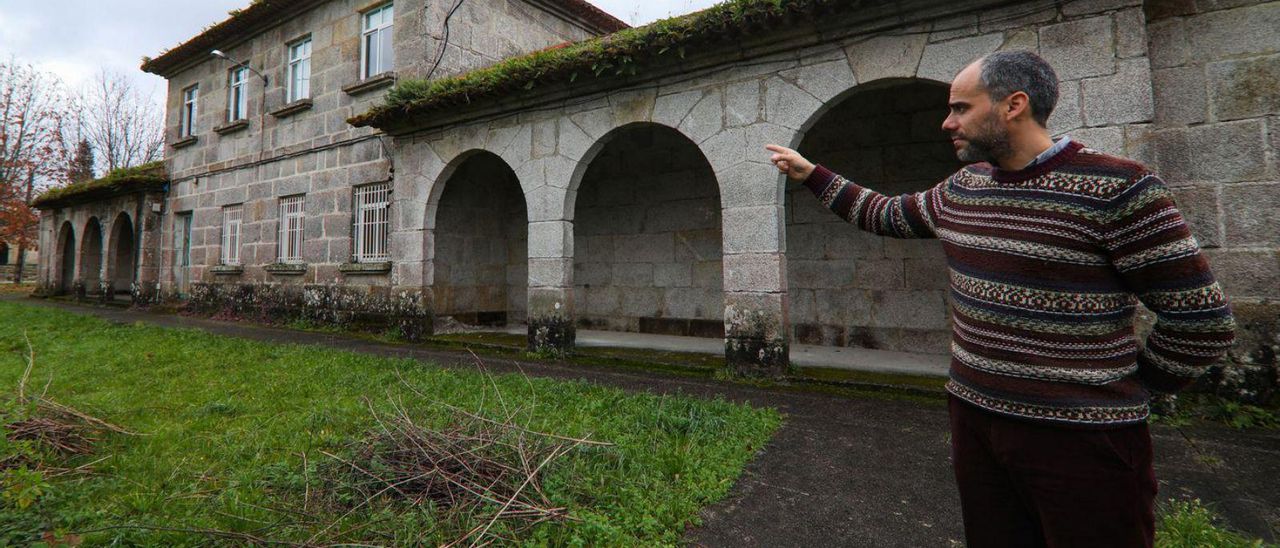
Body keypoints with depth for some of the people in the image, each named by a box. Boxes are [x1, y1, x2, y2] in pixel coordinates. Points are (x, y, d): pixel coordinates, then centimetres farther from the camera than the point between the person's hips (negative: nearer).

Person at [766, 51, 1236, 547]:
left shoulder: (1114, 188, -16)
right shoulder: (962, 188, 5)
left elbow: (1201, 319, -12)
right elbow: (887, 215, 20)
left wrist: (1131, 388, -3)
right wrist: (812, 174, 20)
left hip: (1080, 436, -6)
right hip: (974, 418, 7)